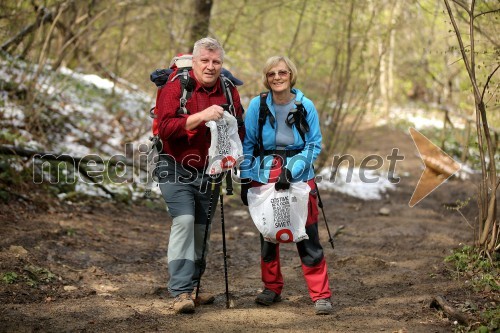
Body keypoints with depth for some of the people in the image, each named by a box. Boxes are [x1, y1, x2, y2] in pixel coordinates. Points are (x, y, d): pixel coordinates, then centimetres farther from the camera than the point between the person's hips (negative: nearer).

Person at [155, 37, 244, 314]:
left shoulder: (229, 91, 6)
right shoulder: (175, 88, -9)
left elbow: (239, 130, 16)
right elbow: (165, 127, -21)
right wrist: (200, 117, -29)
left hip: (210, 173, 5)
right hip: (177, 170, -5)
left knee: (201, 229, 9)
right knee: (184, 221, -19)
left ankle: (193, 286, 23)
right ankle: (181, 292, -19)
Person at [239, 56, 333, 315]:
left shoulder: (305, 106, -4)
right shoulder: (257, 105, -3)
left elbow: (314, 145, -1)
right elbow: (247, 144, 3)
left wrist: (291, 170, -14)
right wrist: (245, 180, -1)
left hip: (299, 177, -1)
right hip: (264, 177, 2)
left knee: (308, 237, -6)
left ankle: (321, 295, 1)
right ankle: (272, 288, 26)